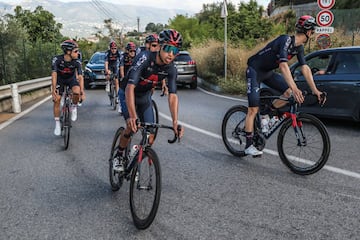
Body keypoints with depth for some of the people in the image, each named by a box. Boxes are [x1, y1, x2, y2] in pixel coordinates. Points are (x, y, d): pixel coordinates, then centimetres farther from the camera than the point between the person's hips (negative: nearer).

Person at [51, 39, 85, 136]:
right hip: (60, 79, 0)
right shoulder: (57, 59, -29)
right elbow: (54, 75, -31)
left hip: (71, 79, 0)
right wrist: (53, 91, -37)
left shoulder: (77, 62, -25)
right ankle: (57, 124, 8)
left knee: (77, 92, -31)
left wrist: (82, 92, -34)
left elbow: (80, 77, -26)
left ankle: (73, 107, 1)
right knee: (57, 100, -8)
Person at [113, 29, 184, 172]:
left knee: (150, 133, -6)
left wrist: (175, 121, -37)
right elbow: (130, 88, -42)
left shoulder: (171, 69, -20)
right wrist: (133, 116, -53)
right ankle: (119, 156, 5)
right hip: (128, 94, -4)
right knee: (132, 127, -22)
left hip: (145, 97, 4)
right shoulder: (144, 58, -34)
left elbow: (172, 96, -23)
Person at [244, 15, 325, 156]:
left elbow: (305, 68, -3)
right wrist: (295, 88, -49)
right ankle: (249, 146, -5)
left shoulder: (299, 47, -1)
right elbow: (283, 65, -39)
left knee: (289, 93, -9)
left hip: (268, 72, 8)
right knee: (253, 109, -10)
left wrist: (315, 90, -10)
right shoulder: (286, 40, -27)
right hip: (255, 70, -8)